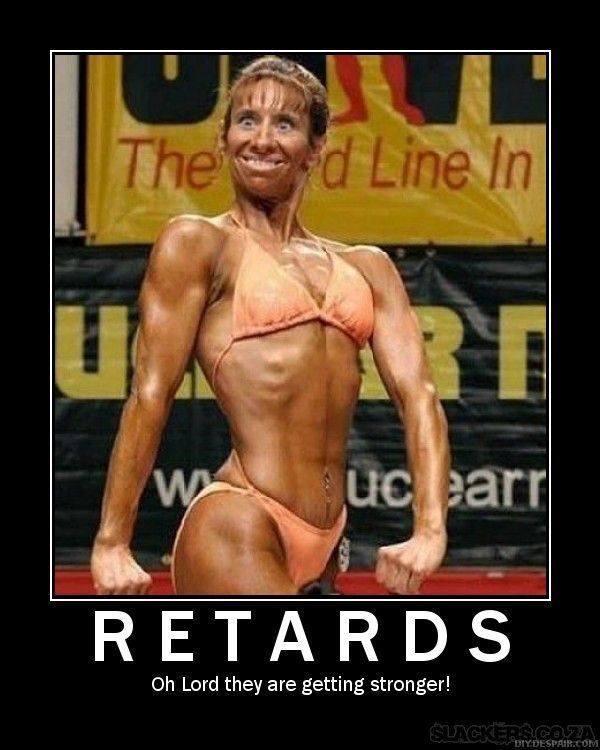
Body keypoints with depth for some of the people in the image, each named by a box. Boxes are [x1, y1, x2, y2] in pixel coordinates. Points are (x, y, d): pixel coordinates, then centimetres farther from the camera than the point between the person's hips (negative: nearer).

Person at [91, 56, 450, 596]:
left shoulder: (366, 268, 18)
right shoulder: (197, 244, 4)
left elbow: (417, 395, 8)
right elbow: (150, 396, -2)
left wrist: (429, 532, -7)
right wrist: (111, 544, -5)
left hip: (323, 549, 6)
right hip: (234, 530, -6)